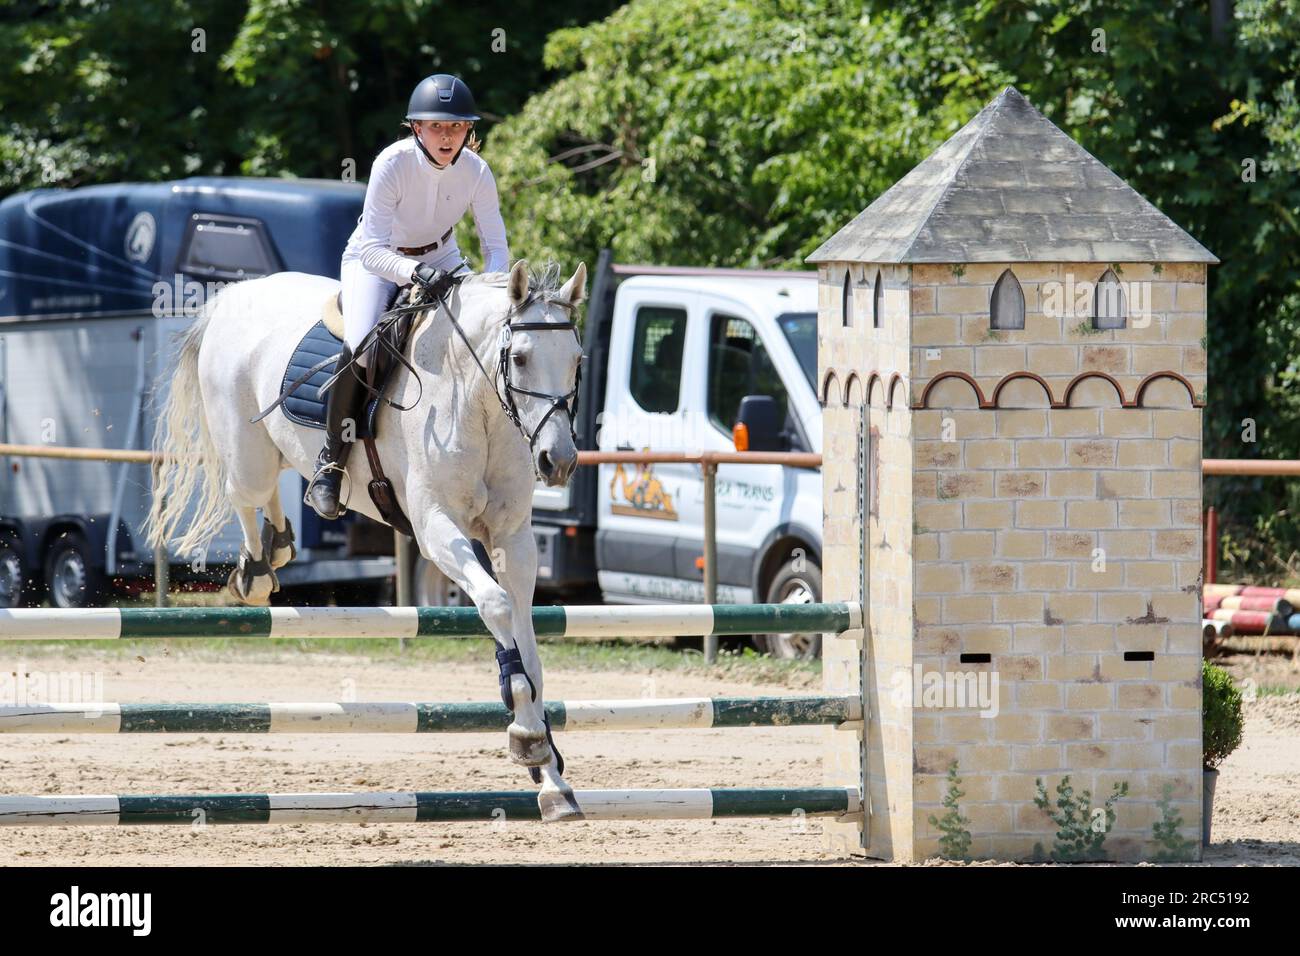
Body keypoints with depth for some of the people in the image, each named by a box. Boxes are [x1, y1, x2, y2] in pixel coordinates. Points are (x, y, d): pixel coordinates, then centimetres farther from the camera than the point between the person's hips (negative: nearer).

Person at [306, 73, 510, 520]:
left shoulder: (476, 172, -18)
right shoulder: (392, 164, -29)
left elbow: (496, 247, -11)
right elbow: (372, 248, -30)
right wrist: (415, 273, -49)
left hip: (440, 260, 4)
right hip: (376, 260, -4)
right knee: (360, 349, -29)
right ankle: (331, 462, -12)